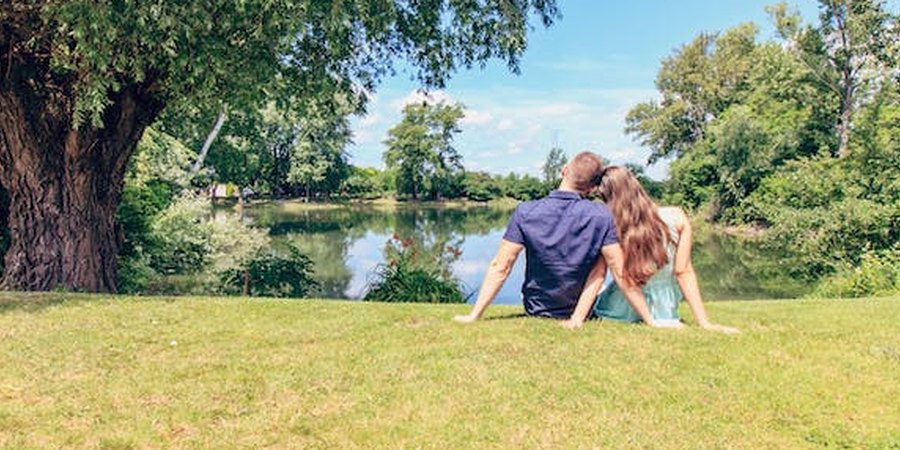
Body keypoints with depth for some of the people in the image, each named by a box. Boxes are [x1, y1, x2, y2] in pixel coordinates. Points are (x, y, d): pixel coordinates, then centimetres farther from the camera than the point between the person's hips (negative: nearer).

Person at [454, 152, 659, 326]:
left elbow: (500, 267, -18)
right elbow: (621, 274, -21)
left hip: (535, 310, 4)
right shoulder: (600, 216, -22)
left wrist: (474, 316, -12)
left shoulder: (526, 212, -20)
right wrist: (650, 321, -11)